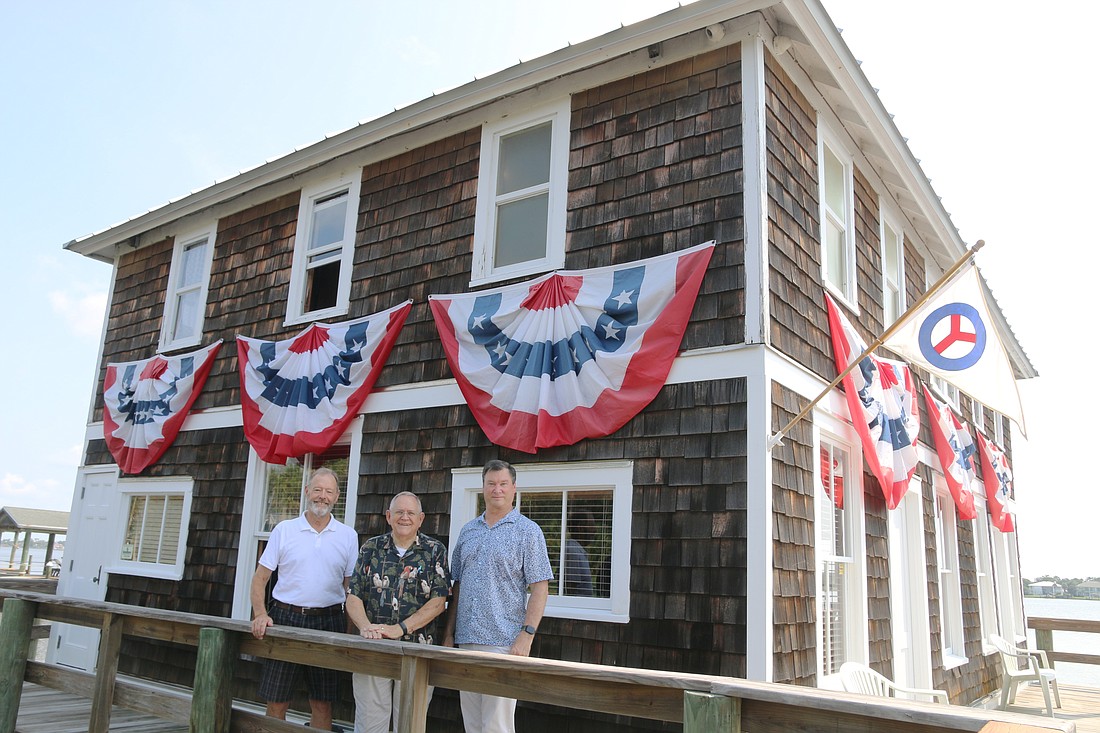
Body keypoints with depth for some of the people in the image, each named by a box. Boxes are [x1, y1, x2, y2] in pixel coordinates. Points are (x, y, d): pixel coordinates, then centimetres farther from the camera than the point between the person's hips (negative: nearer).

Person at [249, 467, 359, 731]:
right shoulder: (284, 529, 3)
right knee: (276, 700, 5)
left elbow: (351, 587, 6)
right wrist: (260, 614, -10)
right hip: (286, 617, 0)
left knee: (322, 702, 7)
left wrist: (350, 630, -3)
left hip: (328, 621, 0)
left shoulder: (348, 536, 4)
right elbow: (260, 578, 5)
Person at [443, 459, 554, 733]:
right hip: (465, 640, 5)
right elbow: (457, 586, 17)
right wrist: (449, 632, 12)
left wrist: (527, 634, -16)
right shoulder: (468, 531, 13)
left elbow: (539, 588, -7)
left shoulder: (528, 531, -3)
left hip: (504, 643, -5)